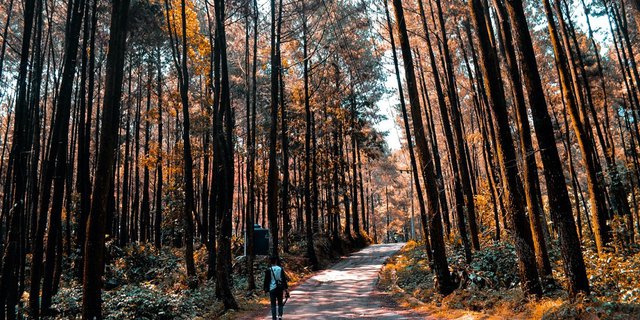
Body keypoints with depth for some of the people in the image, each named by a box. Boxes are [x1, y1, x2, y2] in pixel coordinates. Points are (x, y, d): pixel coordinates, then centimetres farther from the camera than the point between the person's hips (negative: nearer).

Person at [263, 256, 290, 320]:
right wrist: (286, 289, 5)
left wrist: (265, 289, 8)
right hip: (280, 289, 2)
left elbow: (266, 280, -2)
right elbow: (284, 279, 1)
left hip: (272, 289, -2)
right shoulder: (281, 269, 0)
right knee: (280, 303, 15)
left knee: (273, 304, 7)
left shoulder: (268, 270, -6)